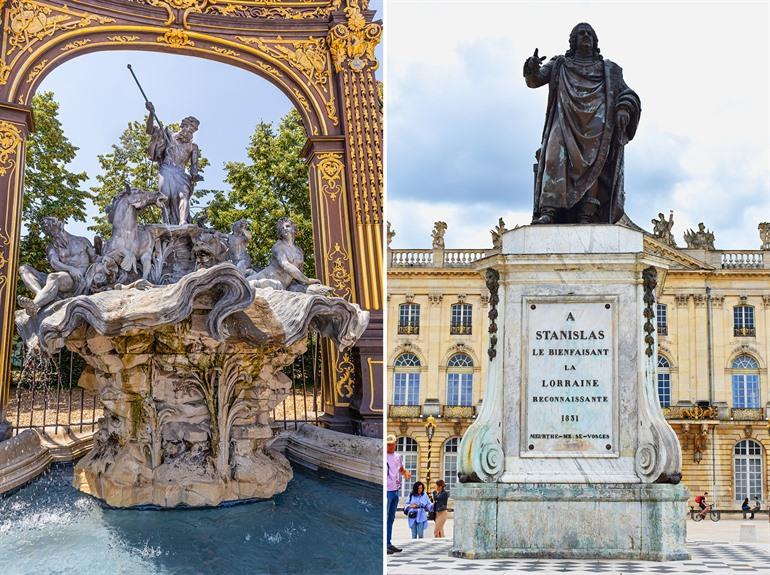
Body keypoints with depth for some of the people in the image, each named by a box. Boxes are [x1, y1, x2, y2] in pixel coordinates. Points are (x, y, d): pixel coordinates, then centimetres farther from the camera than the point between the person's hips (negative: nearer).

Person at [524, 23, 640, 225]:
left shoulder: (607, 69, 25)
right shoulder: (559, 65, 25)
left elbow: (627, 94, 14)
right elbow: (534, 80, 10)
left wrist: (624, 109, -10)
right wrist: (531, 68, -15)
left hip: (596, 122, 1)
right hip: (566, 119, -1)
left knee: (592, 164, -19)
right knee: (556, 157, -25)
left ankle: (586, 216, -29)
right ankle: (548, 212, -37)